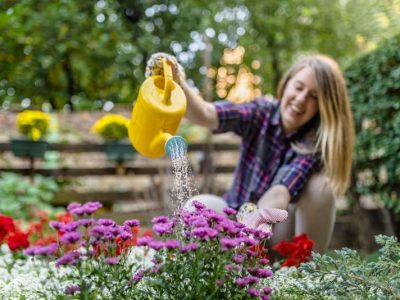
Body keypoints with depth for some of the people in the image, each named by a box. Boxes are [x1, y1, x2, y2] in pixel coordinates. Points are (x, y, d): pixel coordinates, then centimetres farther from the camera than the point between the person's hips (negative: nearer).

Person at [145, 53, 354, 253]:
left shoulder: (316, 142, -17)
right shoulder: (261, 113, -11)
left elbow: (282, 191, -34)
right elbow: (206, 115, -29)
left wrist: (259, 214, -57)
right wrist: (177, 84, -49)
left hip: (278, 232, -1)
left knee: (319, 185, -26)